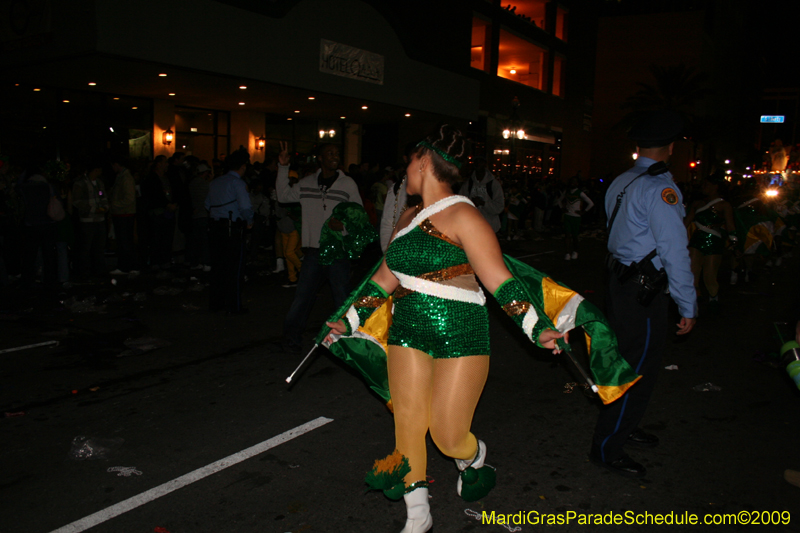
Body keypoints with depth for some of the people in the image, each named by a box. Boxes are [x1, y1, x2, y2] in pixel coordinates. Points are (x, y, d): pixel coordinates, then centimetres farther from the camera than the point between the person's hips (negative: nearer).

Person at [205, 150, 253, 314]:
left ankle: (215, 302, 21)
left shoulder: (215, 182, 12)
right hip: (233, 229, -7)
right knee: (234, 268, 0)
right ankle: (233, 306, 5)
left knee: (217, 266, 14)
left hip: (215, 228, 7)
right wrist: (249, 221, -1)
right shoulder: (238, 183, -10)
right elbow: (245, 207, -18)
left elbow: (208, 205, 13)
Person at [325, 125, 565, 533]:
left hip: (460, 335, -6)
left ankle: (475, 458, 37)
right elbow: (385, 279, 19)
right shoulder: (408, 218, 12)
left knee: (448, 436, -2)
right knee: (407, 424, 6)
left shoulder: (462, 216, -11)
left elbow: (499, 280, -15)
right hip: (408, 331, 7)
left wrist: (536, 328, -23)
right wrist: (350, 321, 22)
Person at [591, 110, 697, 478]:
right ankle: (606, 449, 11)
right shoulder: (659, 188, -18)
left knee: (626, 360, 21)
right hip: (644, 292, -9)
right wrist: (688, 307, -12)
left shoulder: (620, 183, 8)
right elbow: (675, 252, -19)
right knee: (639, 369, 1)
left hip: (620, 278, 9)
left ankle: (622, 428, 39)